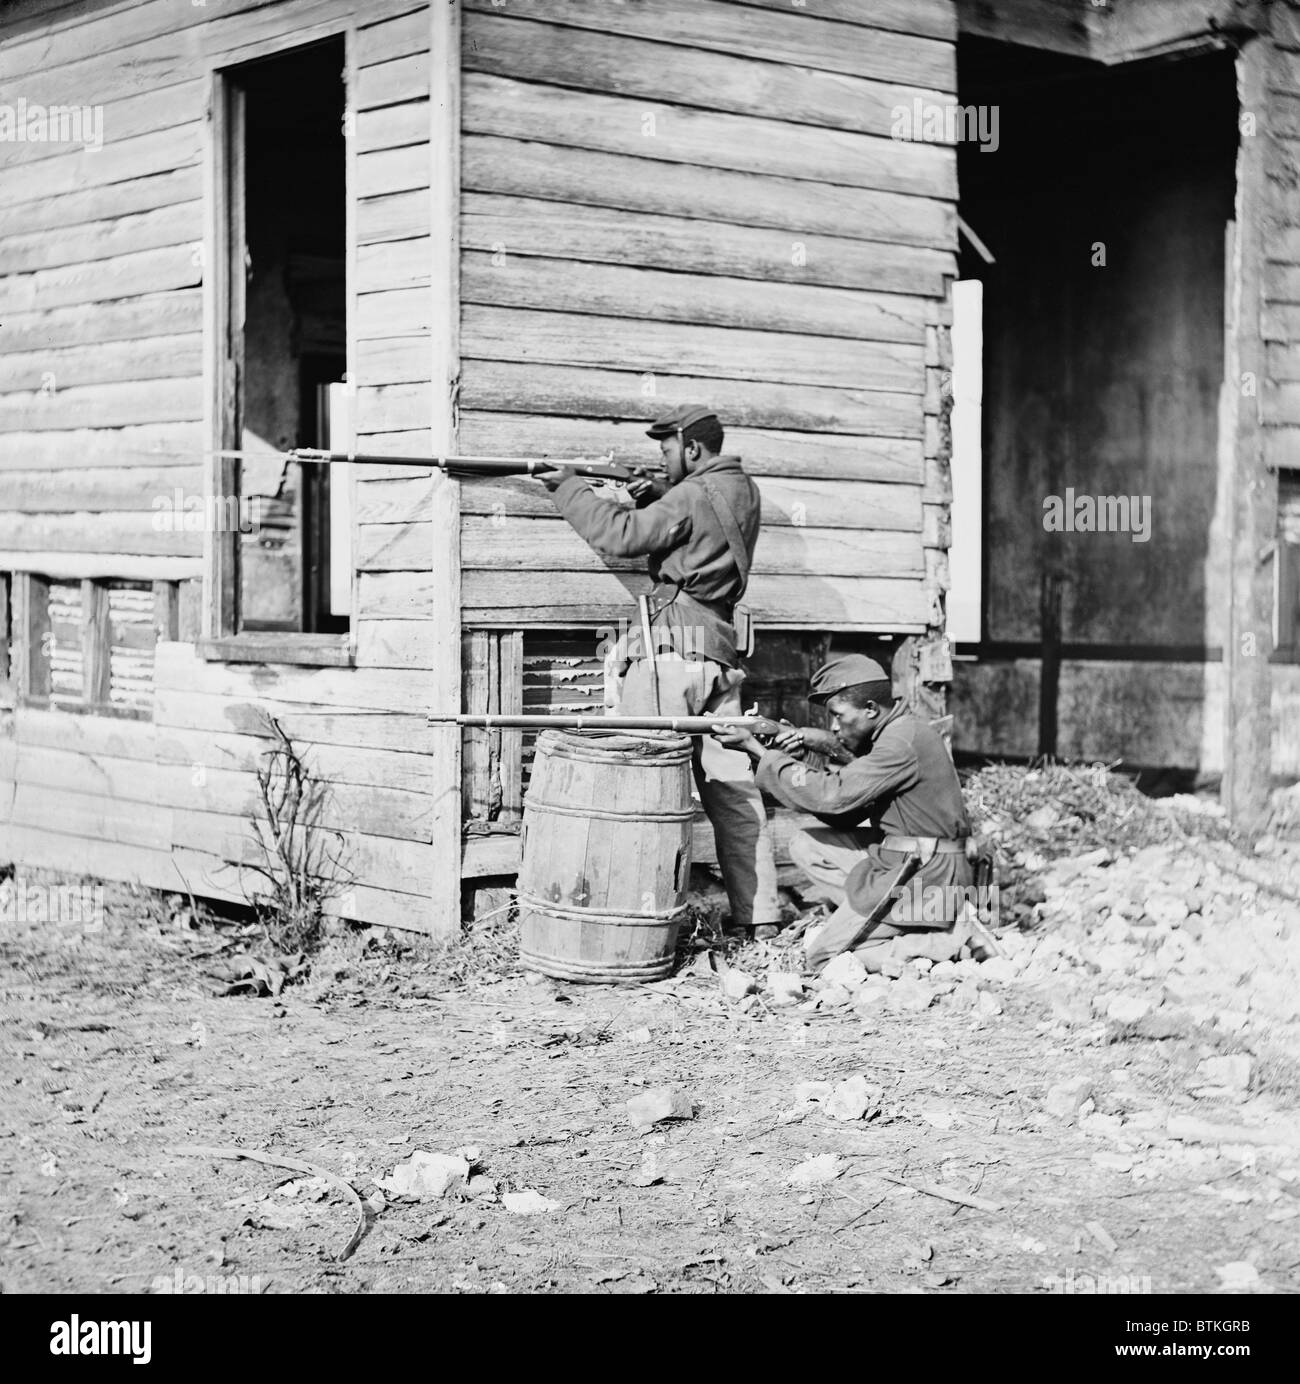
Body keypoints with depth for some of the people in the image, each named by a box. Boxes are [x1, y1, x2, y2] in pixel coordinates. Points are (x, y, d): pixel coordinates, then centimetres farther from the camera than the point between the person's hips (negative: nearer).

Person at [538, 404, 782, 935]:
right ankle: (759, 913, 11)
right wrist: (654, 496, 9)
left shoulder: (691, 497, -10)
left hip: (670, 652, -8)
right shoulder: (742, 492, 14)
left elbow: (621, 535, -14)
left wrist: (568, 487, -3)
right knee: (733, 785, 9)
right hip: (721, 656, 8)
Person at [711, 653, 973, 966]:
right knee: (806, 845, 10)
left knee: (824, 958, -4)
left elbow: (832, 795, -22)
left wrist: (758, 751, -15)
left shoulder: (902, 743, -19)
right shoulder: (887, 735, 11)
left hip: (924, 880, -10)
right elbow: (845, 815, 10)